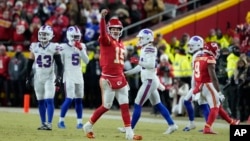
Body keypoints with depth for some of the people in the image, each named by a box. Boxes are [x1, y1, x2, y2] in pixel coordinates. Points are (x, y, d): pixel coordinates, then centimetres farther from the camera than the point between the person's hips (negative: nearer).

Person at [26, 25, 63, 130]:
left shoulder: (54, 48, -7)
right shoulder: (34, 47, 1)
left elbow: (59, 64, -4)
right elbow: (29, 64, 8)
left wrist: (59, 77, -14)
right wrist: (28, 78, 6)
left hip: (49, 78, -3)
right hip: (38, 77, 3)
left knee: (49, 101, -11)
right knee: (41, 102, 8)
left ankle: (49, 124, -13)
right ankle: (43, 123, 14)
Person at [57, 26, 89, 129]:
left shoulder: (81, 46, 6)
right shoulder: (63, 47, -8)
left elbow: (86, 61, -3)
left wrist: (81, 50, -13)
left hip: (79, 76, 5)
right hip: (68, 76, -5)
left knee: (79, 100, 8)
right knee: (69, 99, -14)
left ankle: (79, 122, 14)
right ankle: (61, 121, -4)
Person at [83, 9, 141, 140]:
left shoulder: (121, 44, 14)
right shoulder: (106, 40, -8)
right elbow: (102, 33, -31)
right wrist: (102, 17, -47)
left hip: (120, 79, 7)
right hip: (108, 79, -7)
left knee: (125, 105, 4)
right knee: (106, 106, 0)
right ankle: (88, 126, 18)